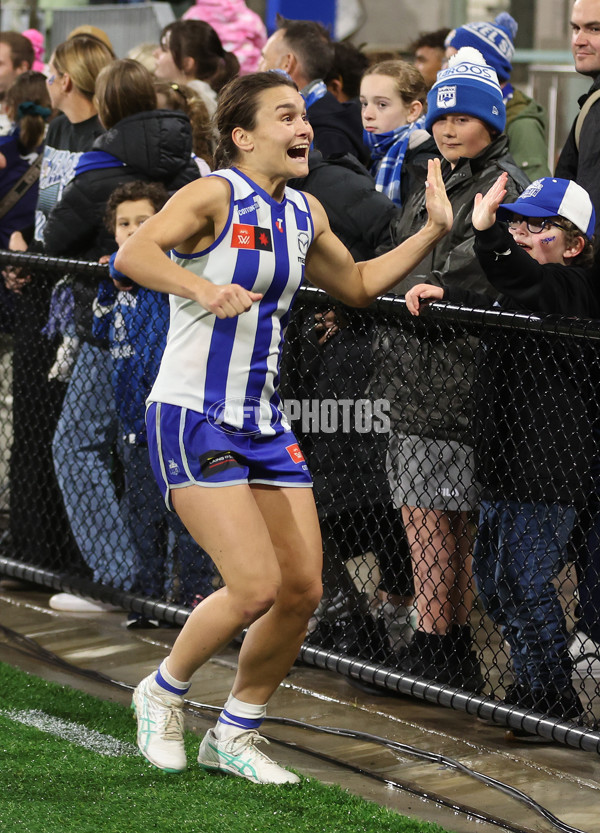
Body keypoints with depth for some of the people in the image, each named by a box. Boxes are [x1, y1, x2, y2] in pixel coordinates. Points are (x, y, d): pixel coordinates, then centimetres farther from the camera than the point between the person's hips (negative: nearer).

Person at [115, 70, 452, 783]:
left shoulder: (305, 213, 11)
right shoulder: (213, 195, -13)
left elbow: (356, 286, 27)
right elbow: (133, 254, -29)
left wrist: (432, 231, 17)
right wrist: (202, 287, -46)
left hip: (263, 424, 8)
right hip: (192, 420, -8)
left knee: (303, 589, 2)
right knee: (256, 588, -17)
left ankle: (234, 736, 21)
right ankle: (164, 690, 11)